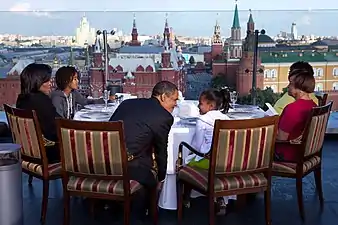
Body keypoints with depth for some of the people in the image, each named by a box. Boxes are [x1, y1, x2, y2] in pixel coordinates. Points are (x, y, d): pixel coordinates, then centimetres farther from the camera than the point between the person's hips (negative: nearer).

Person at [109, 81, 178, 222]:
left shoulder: (127, 103, 16)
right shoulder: (165, 117, 0)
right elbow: (161, 152, 11)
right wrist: (161, 177, 30)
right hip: (127, 166, -6)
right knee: (149, 182, 25)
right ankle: (137, 216, 38)